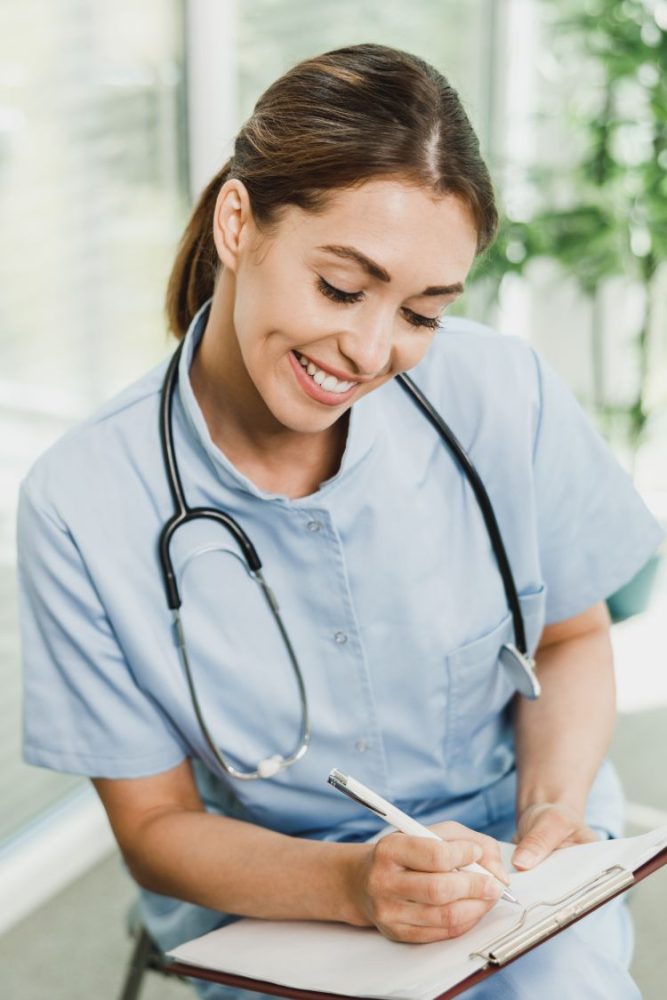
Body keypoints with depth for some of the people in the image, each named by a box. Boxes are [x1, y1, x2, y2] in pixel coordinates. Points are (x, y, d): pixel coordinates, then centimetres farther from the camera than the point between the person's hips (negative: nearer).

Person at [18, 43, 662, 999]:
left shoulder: (508, 398, -12)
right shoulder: (79, 506, -16)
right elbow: (155, 826, -8)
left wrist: (555, 805, -13)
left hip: (511, 862, 1)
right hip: (265, 899, -1)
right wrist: (352, 884, -26)